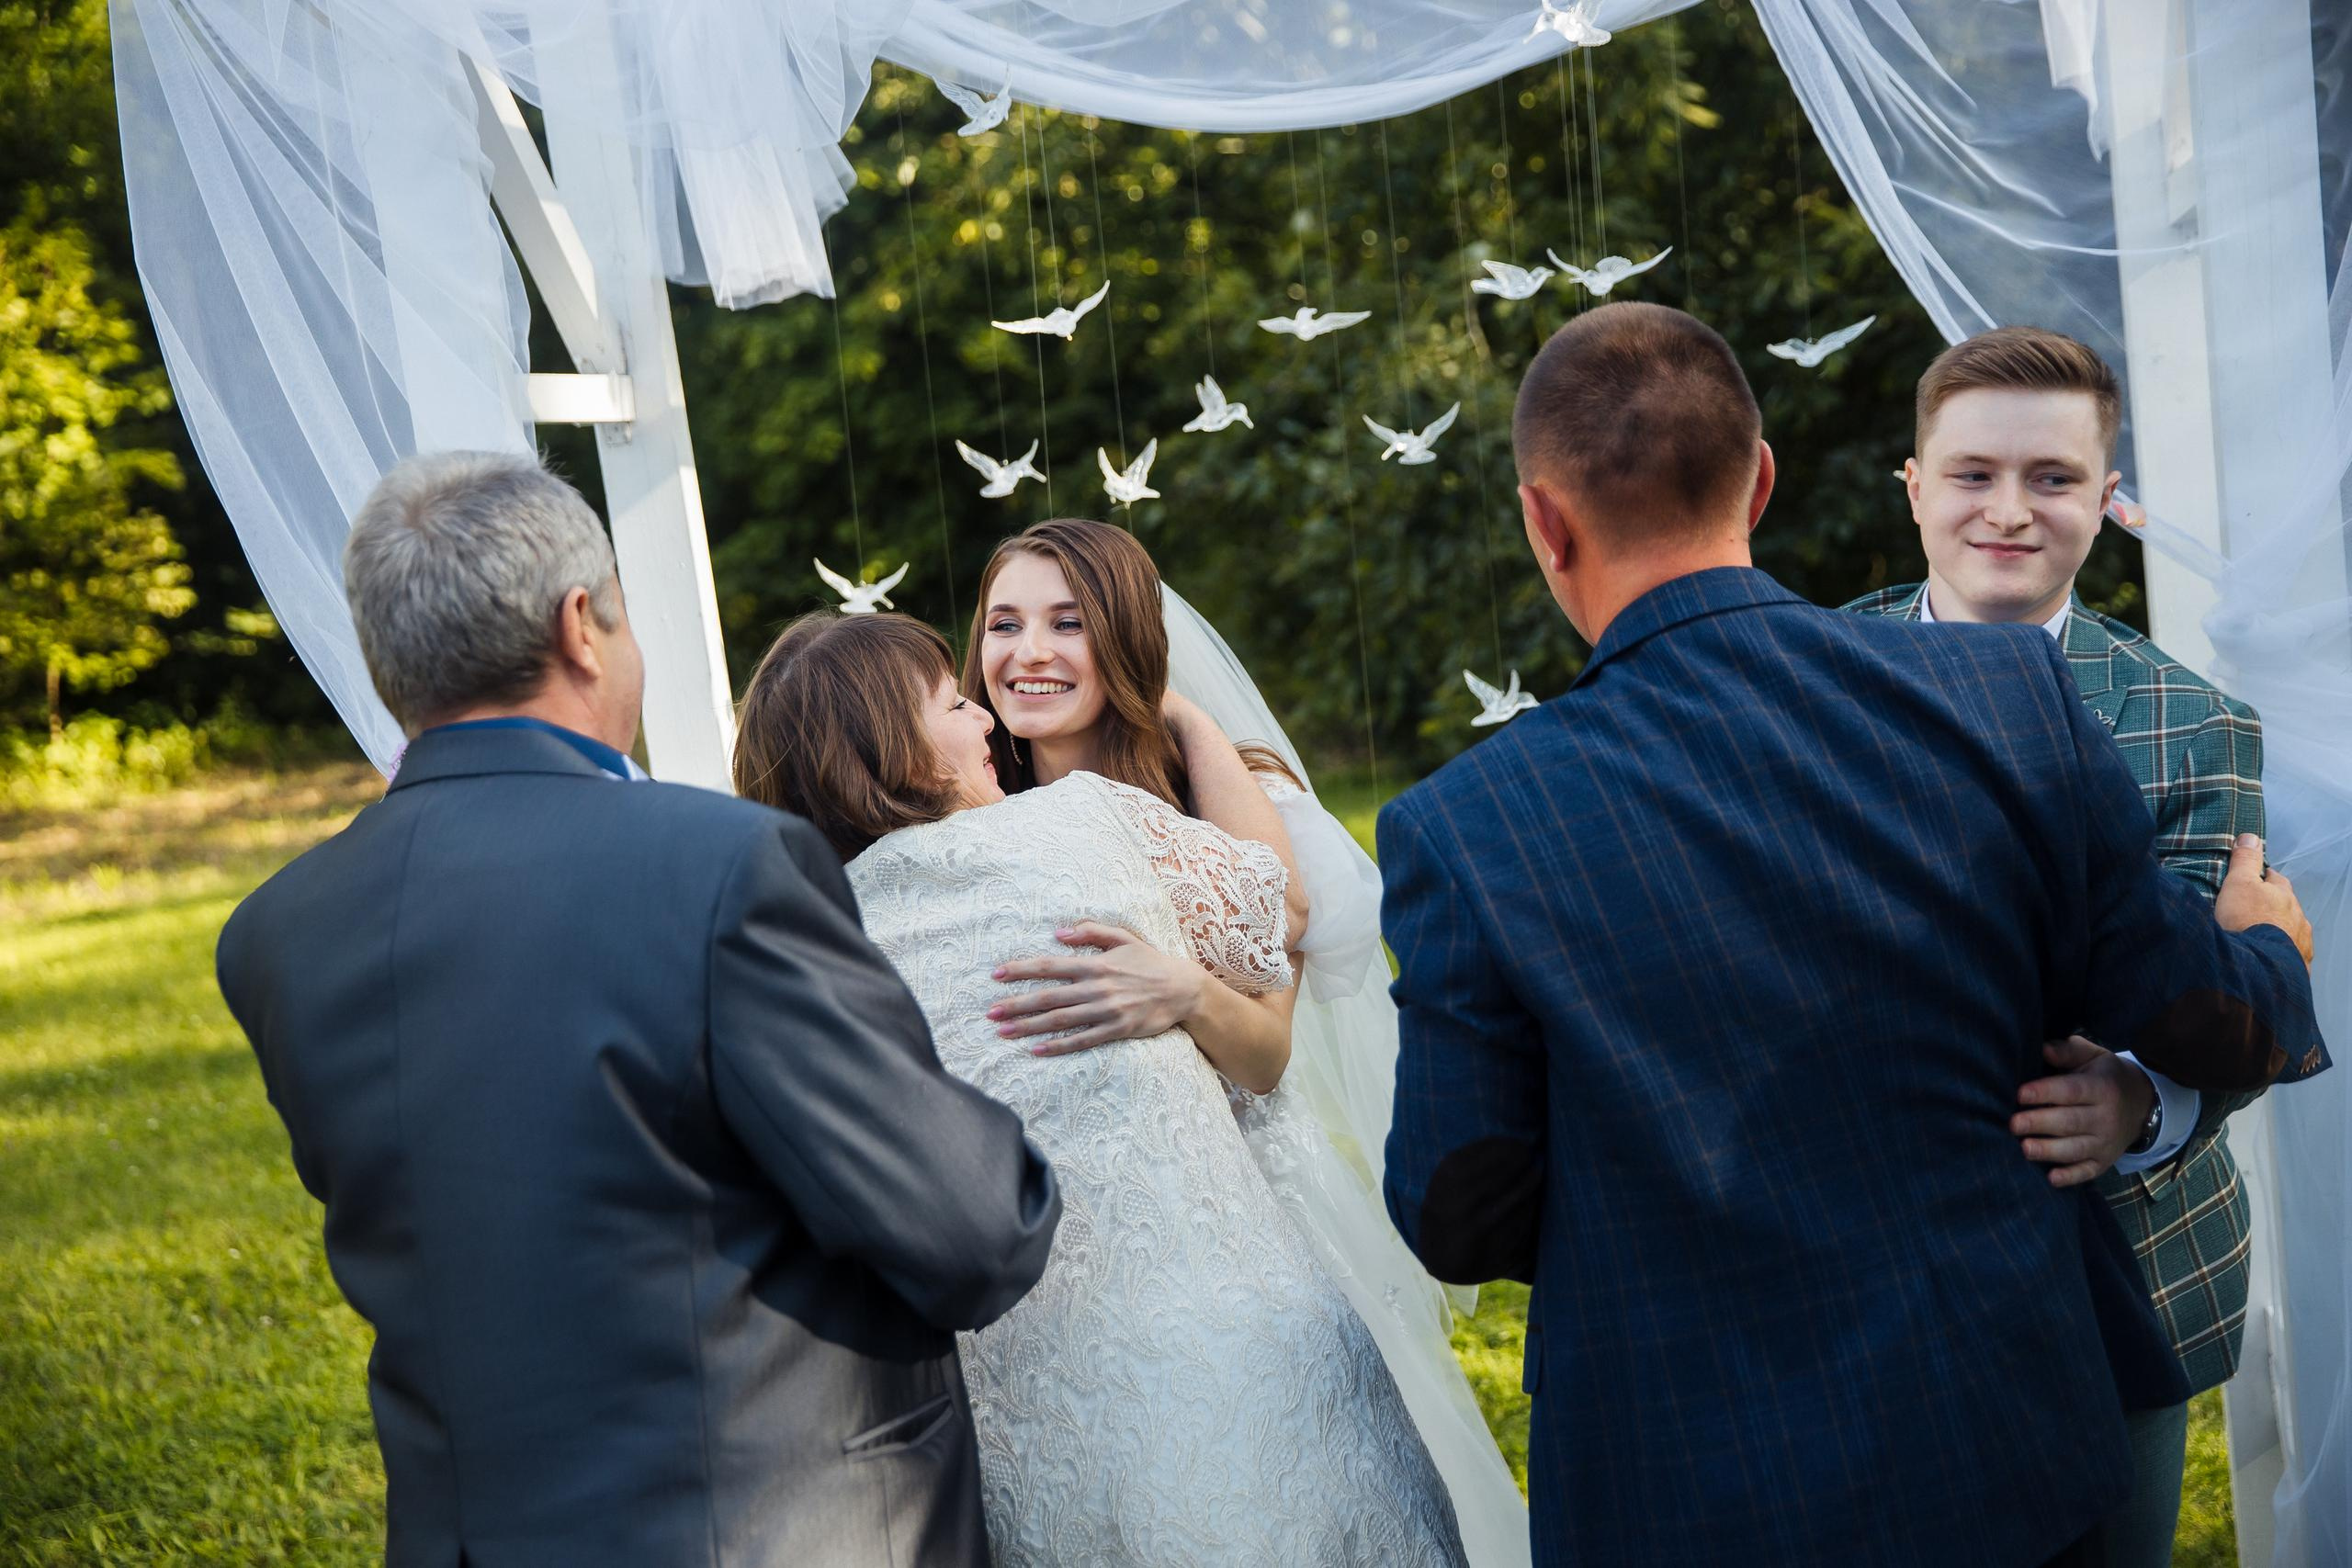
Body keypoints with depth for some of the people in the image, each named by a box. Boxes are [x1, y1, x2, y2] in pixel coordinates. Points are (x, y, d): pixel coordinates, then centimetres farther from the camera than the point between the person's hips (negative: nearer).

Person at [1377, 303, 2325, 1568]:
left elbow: (1459, 1224, -10)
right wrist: (2270, 956, 22)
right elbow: (2203, 1028, -2)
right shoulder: (2016, 699, -12)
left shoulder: (1463, 828, -18)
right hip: (2012, 1462, 3)